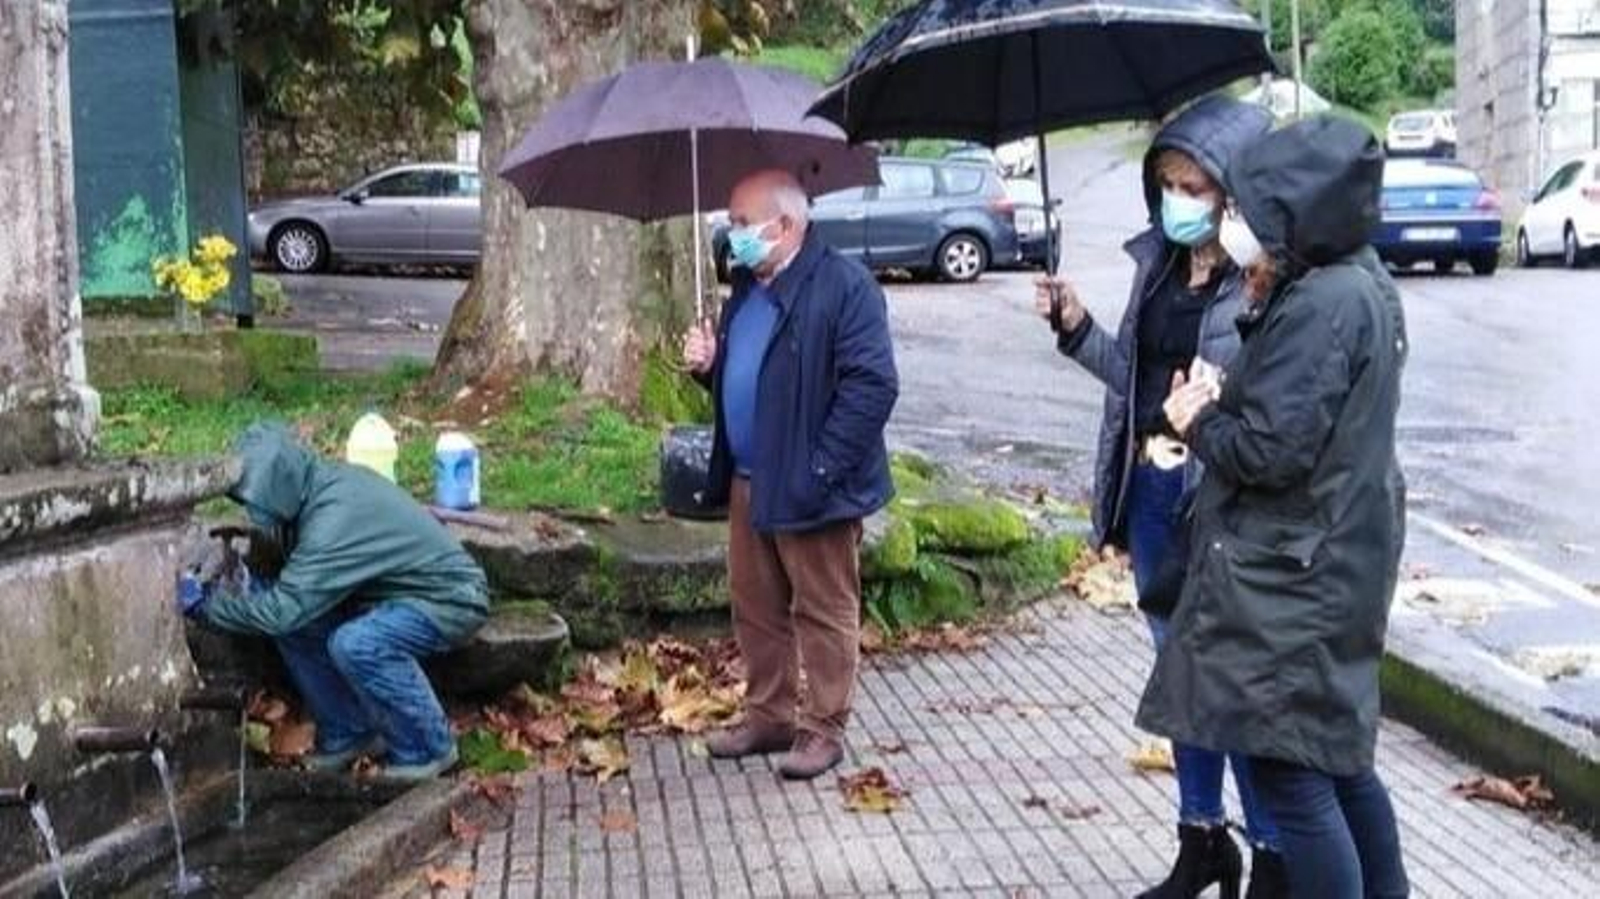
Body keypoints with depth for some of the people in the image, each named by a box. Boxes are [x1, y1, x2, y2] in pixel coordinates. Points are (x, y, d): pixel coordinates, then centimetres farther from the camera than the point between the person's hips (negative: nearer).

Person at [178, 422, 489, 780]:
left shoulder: (336, 518, -30)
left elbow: (282, 609, -31)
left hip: (450, 597, -9)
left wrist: (205, 603, -19)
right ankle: (348, 734, 12)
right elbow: (296, 587, 8)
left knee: (355, 644, -31)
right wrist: (246, 583, -9)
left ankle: (427, 748, -10)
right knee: (297, 626, -6)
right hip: (397, 589, 9)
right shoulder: (323, 487, -3)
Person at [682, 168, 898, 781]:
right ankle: (767, 716, 29)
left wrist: (820, 469, -22)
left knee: (824, 612, 4)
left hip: (810, 489, -9)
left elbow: (872, 385, -20)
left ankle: (823, 729, 15)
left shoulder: (844, 287, -14)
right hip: (748, 482, 9)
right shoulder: (747, 289, 14)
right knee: (754, 608, 16)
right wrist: (707, 365, 2)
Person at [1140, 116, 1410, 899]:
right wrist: (1258, 324, 7)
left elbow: (1271, 450, -24)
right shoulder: (1359, 285, 11)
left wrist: (1199, 422, -6)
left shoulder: (1320, 306, -20)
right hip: (1330, 564, 11)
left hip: (1294, 579, -11)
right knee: (1339, 757, 20)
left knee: (1288, 768, -4)